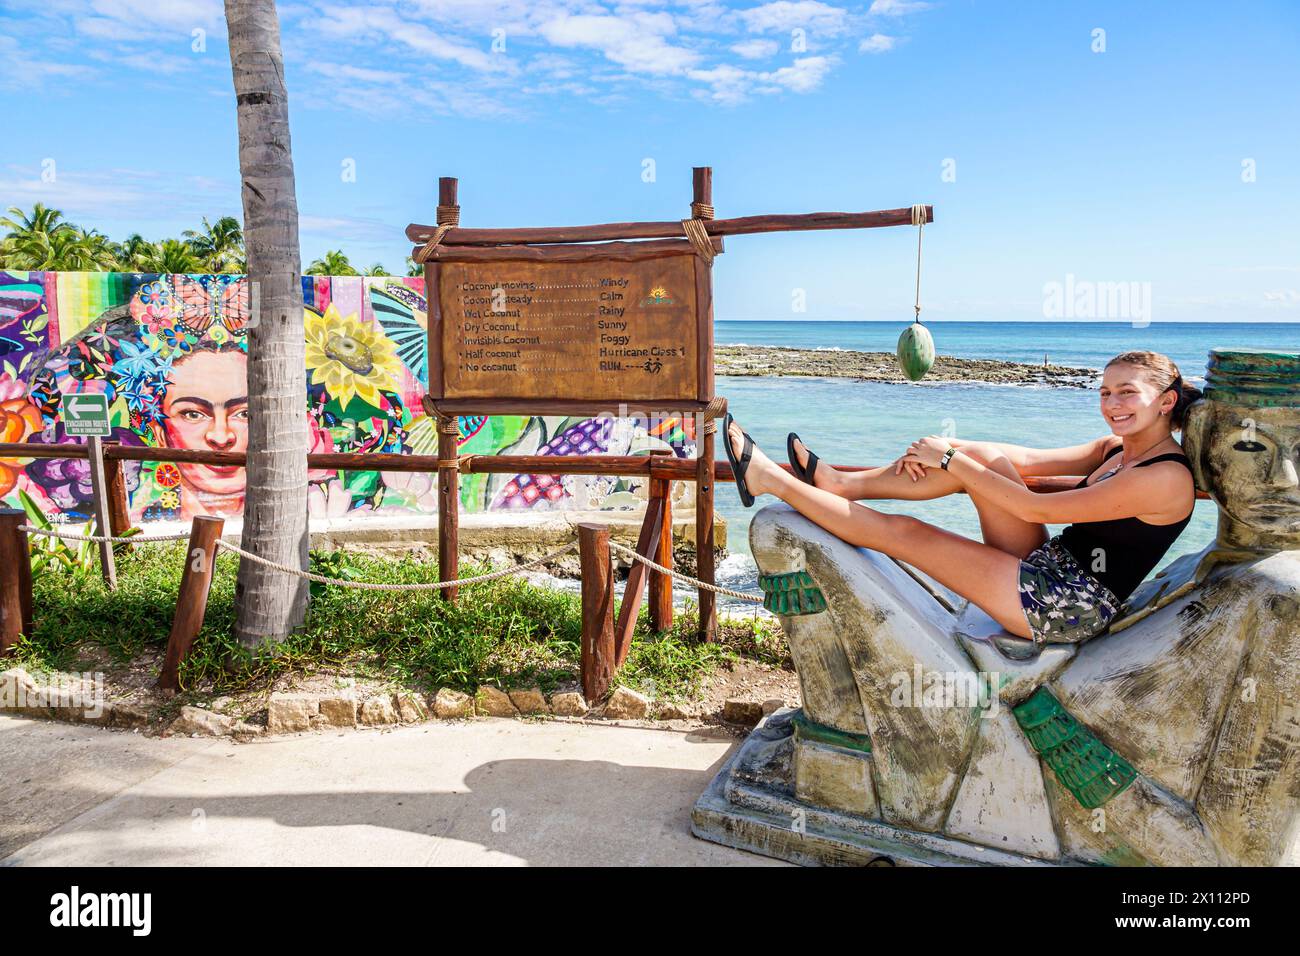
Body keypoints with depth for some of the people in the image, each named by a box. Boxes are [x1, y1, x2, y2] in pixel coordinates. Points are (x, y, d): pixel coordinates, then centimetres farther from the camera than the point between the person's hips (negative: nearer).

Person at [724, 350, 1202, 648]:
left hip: (1070, 607, -8)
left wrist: (951, 461, -16)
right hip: (1051, 571, 8)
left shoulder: (1165, 478, -19)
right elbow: (1027, 460, 9)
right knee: (987, 457, -8)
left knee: (902, 531, -11)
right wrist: (950, 449, -5)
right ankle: (839, 482, -2)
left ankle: (765, 478, -2)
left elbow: (1033, 509, -21)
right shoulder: (1118, 447, 9)